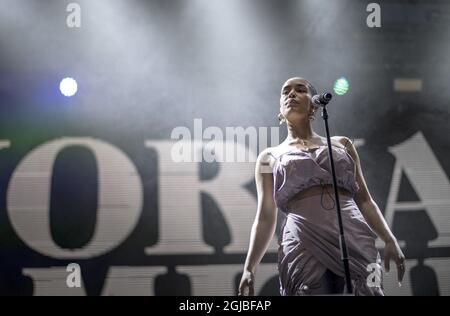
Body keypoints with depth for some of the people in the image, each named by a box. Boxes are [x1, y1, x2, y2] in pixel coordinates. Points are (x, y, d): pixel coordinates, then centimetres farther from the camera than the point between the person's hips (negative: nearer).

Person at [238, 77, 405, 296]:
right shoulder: (270, 157, 18)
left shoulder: (342, 145, 22)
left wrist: (389, 240, 4)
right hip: (304, 245, -1)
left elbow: (364, 200, 19)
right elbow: (265, 217, 11)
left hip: (354, 238, 1)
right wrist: (249, 268, 0)